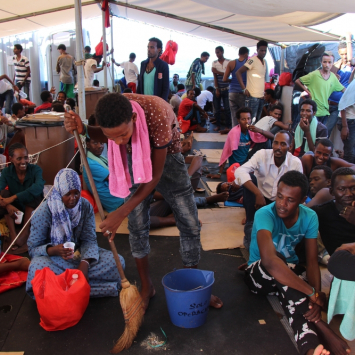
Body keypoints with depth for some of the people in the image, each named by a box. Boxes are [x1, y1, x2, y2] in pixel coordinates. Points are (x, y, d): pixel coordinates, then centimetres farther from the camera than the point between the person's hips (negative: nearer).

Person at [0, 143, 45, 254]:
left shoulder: (35, 170, -14)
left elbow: (39, 187, -36)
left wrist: (13, 198, -42)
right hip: (15, 211, 2)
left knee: (33, 194, -28)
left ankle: (25, 235, -31)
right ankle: (13, 236, -31)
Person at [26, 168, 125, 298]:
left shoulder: (86, 207, -6)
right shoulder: (44, 212, -15)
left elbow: (89, 239, -7)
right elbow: (32, 248, -14)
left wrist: (85, 263, -26)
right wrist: (54, 250, -35)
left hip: (80, 254, 3)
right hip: (54, 258, -3)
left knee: (118, 261, -18)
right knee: (38, 267, -39)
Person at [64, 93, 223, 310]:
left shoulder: (157, 115, -41)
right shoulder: (113, 111, -29)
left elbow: (155, 174, -31)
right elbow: (105, 136, -3)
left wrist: (122, 213, -31)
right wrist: (83, 129, -26)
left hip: (165, 158, -2)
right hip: (135, 158, 3)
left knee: (190, 225, 1)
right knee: (137, 225, 1)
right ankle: (147, 286, 22)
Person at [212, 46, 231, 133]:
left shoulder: (228, 62, 0)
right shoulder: (214, 63, 6)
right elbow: (215, 76, -1)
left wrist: (217, 71, -10)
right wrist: (217, 89, -8)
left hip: (226, 89, -2)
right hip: (217, 88, 2)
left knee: (227, 108, -3)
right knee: (216, 108, 4)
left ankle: (228, 126, 1)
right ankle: (218, 125, 14)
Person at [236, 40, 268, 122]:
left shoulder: (264, 62, 16)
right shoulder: (252, 60, -8)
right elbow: (238, 72, -11)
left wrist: (264, 92, 12)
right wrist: (244, 89, -15)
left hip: (261, 96, 8)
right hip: (252, 96, -8)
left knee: (258, 120, 12)